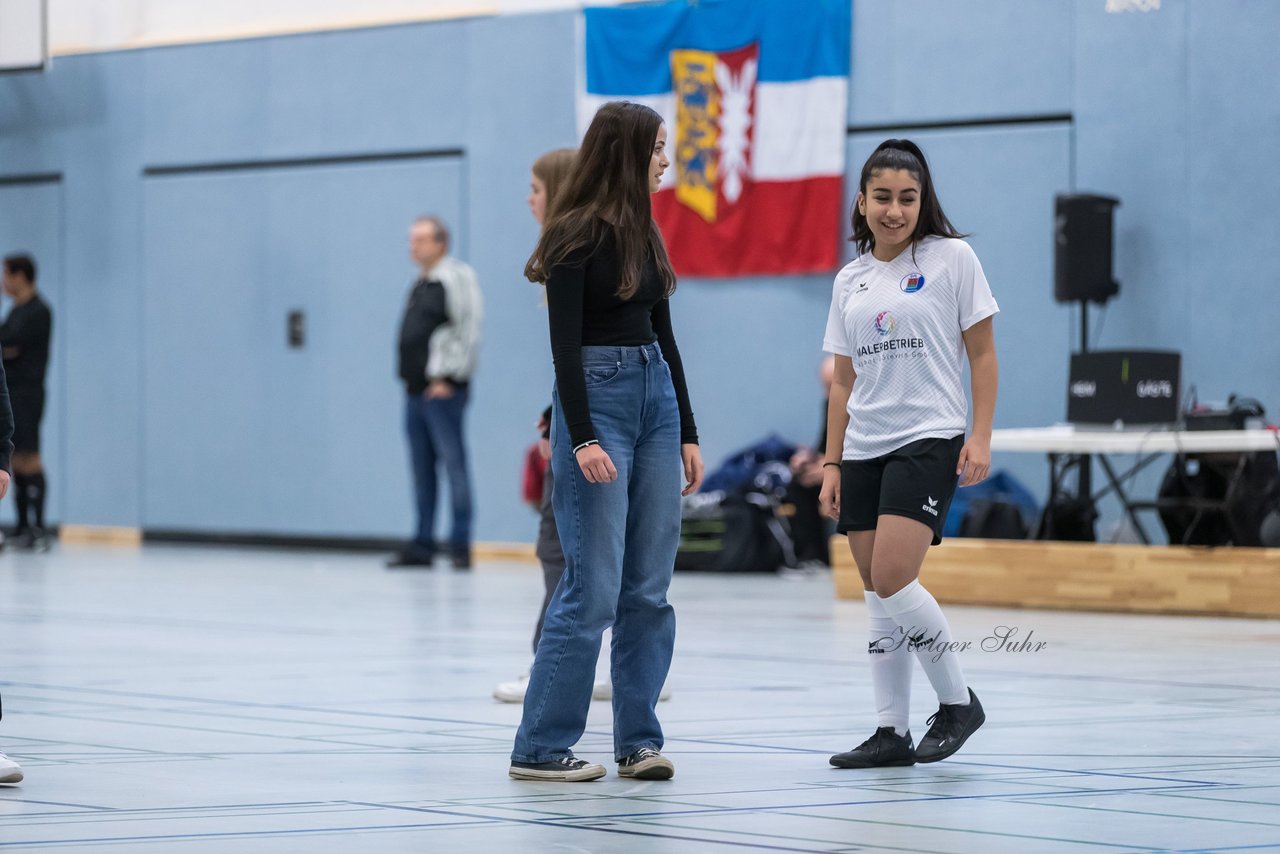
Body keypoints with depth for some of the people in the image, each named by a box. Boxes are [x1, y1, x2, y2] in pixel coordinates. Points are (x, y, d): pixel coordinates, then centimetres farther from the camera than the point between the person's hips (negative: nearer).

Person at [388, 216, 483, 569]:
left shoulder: (456, 279, -8)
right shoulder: (420, 284, 19)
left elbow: (468, 331, -14)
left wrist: (446, 378, -16)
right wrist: (408, 376, 17)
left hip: (443, 391, -9)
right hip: (416, 391, 9)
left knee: (453, 465, -8)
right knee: (421, 470, 10)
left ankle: (460, 546, -7)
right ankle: (423, 545, 14)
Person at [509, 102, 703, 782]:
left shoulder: (643, 234, 13)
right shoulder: (576, 235, -10)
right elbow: (564, 343, -15)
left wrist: (687, 433, 15)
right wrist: (582, 439, -22)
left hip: (655, 400, 8)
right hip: (596, 399, -8)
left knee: (650, 588, 5)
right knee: (594, 587, -9)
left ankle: (639, 740, 11)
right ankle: (540, 747, -3)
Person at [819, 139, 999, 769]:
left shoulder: (952, 257, -1)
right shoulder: (850, 280, 13)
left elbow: (982, 354, 0)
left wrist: (981, 437, -9)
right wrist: (833, 463, 11)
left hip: (929, 440, -5)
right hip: (864, 450, 5)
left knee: (893, 580, -17)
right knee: (876, 592, 4)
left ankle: (957, 700, 0)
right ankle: (891, 731, 9)